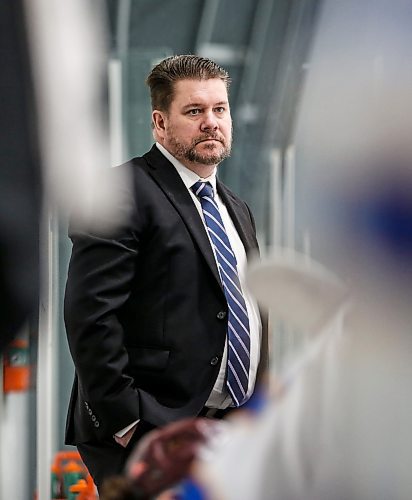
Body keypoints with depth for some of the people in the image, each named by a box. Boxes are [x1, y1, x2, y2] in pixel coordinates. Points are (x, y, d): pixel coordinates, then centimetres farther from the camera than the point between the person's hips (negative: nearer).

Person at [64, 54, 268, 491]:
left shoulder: (237, 210, 19)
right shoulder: (124, 192, -8)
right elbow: (90, 315, -17)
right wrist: (124, 422, -20)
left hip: (232, 437, 8)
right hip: (151, 438, -8)